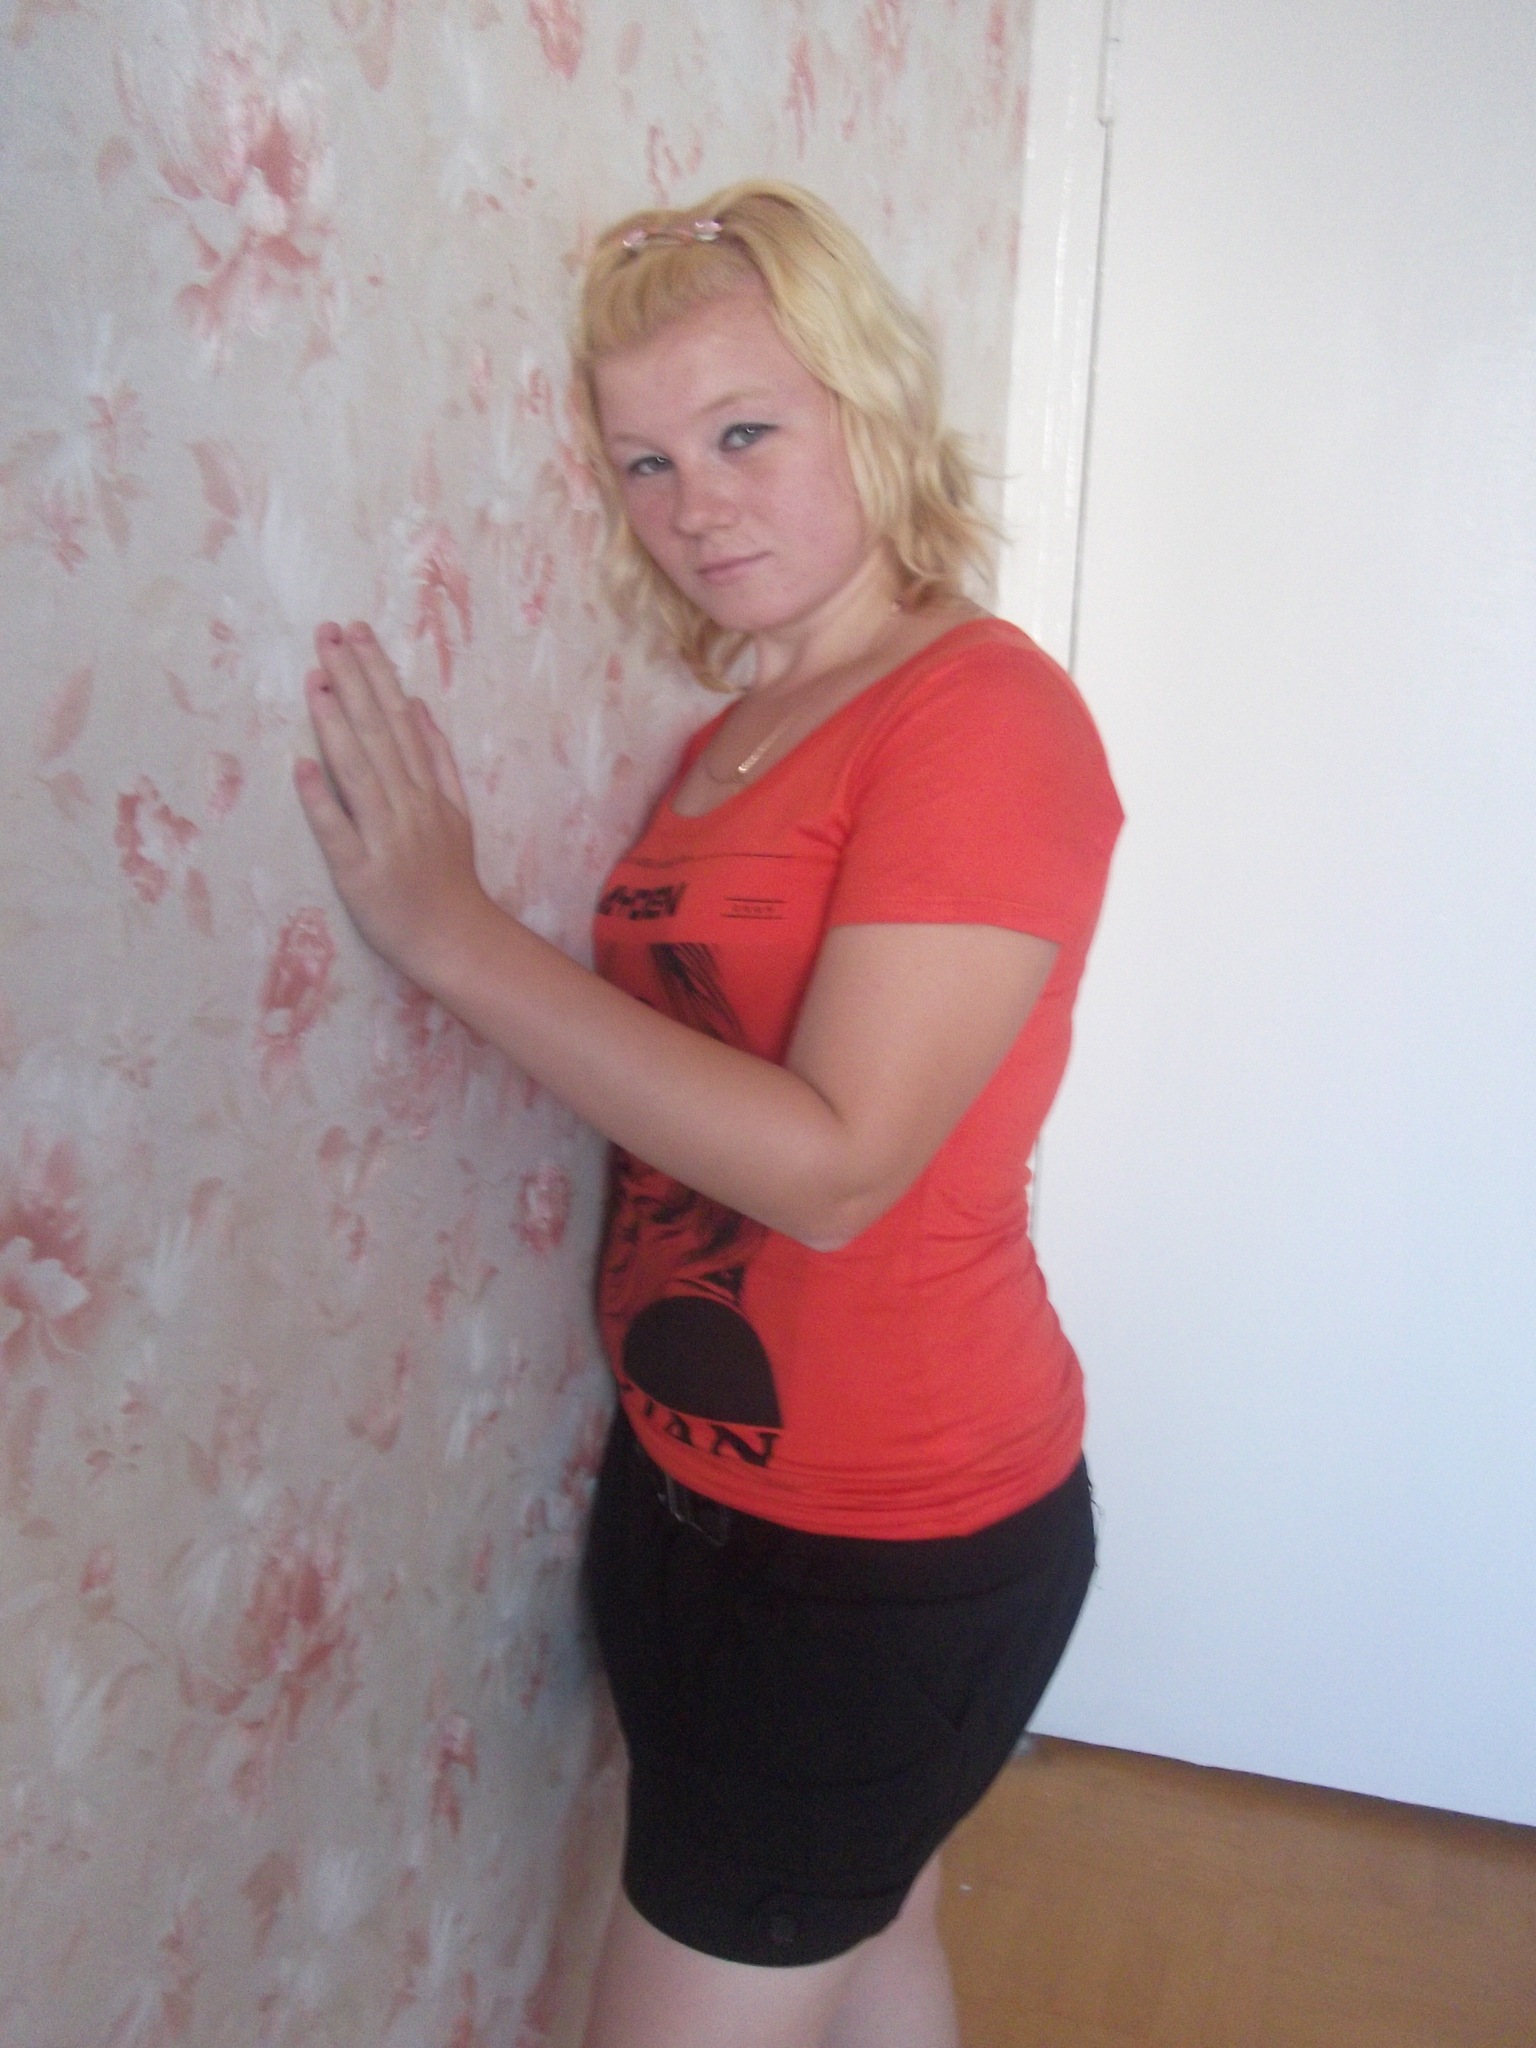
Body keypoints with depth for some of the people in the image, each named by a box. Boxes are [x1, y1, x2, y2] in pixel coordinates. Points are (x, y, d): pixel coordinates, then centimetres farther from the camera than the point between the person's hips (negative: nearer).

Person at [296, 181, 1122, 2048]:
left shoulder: (983, 712, -18)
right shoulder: (730, 735, 6)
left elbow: (832, 1161, -26)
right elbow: (681, 1070, 8)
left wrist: (448, 928, -24)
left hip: (891, 1554, -7)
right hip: (692, 1481, 7)